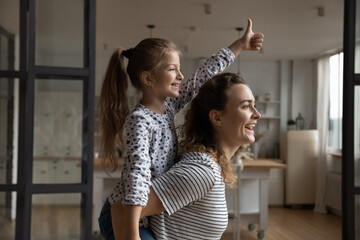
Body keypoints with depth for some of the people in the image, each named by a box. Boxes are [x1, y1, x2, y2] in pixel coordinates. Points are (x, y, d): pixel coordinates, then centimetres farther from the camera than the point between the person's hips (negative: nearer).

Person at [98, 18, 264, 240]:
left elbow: (202, 77, 6)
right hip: (124, 219, -9)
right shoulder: (139, 120, -24)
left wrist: (240, 45, 13)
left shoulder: (168, 106, 0)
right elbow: (137, 173, -35)